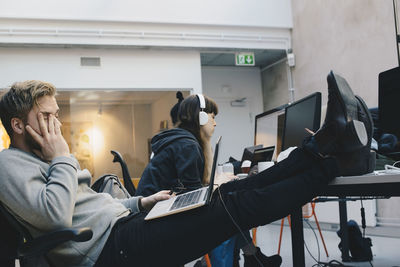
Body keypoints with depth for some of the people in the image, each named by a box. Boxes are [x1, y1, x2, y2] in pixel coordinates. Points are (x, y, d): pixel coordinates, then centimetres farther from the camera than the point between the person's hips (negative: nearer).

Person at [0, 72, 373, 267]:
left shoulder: (41, 159, 23)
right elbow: (55, 215, -23)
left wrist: (141, 203, 13)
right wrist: (62, 158, -11)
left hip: (121, 223, 9)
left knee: (231, 192, -5)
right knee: (235, 207, -18)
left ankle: (324, 146, -8)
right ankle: (331, 160, -13)